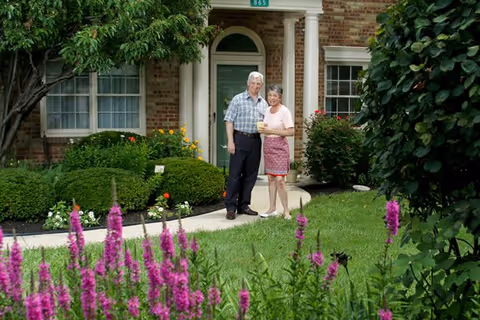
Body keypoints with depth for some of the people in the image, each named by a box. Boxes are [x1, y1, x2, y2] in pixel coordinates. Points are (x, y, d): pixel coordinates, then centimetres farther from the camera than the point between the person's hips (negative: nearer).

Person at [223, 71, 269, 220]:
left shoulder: (264, 103, 14)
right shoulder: (238, 99, 0)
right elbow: (229, 121, -5)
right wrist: (230, 141, -12)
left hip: (255, 141, 5)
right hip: (240, 139, -5)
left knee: (251, 174, 8)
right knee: (235, 174, -4)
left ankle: (243, 205, 18)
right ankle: (230, 207, 2)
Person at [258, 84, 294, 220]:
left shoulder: (284, 111, -10)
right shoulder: (267, 110, 9)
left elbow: (290, 132, -16)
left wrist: (271, 131, -18)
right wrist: (262, 130, -1)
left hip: (279, 146, -7)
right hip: (267, 146, 7)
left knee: (279, 180, -10)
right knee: (270, 178, 10)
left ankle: (286, 211, 0)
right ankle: (272, 209, 18)